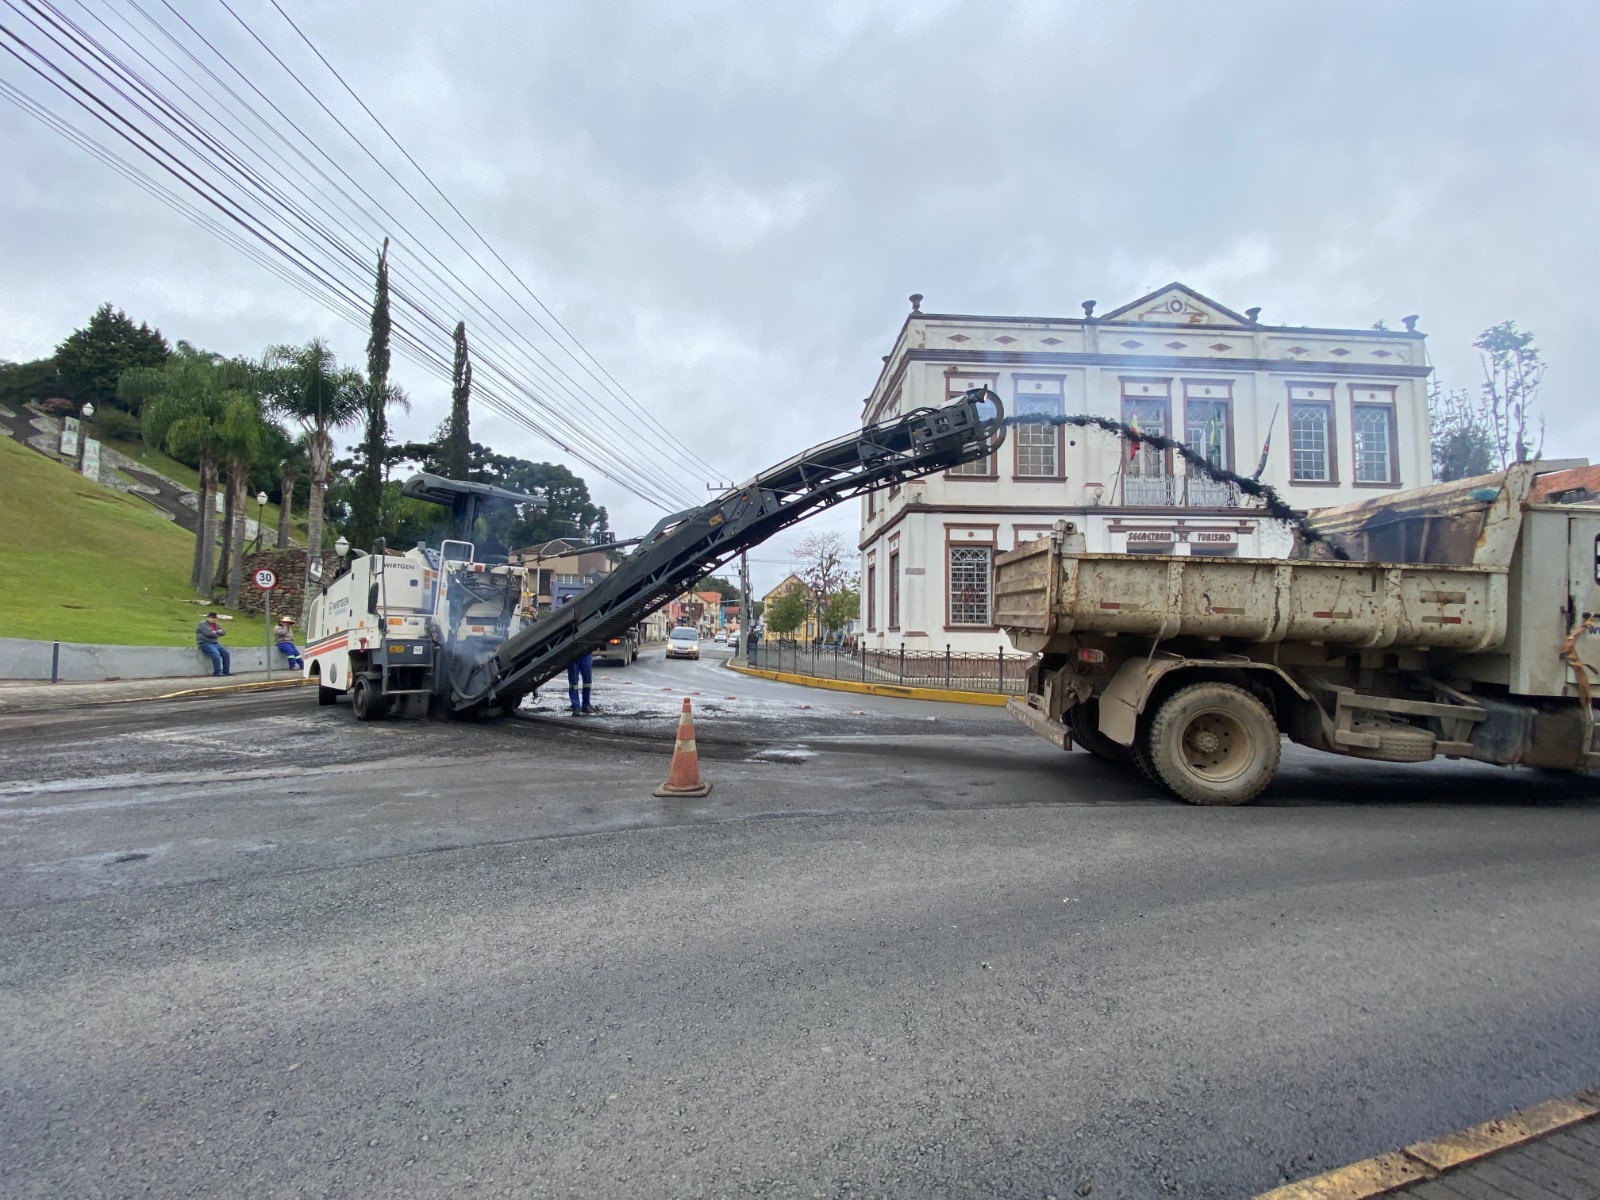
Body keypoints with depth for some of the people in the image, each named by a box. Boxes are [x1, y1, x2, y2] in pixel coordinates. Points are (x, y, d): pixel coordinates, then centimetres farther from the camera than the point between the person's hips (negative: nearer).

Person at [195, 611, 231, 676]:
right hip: (205, 643, -8)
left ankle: (226, 671, -2)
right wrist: (217, 635, -2)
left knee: (226, 653, -9)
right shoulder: (203, 624, -7)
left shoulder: (216, 625, 17)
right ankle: (217, 672, -27)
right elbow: (209, 634, -21)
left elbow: (223, 632, 5)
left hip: (215, 643, 8)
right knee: (216, 653, -31)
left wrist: (215, 632, -12)